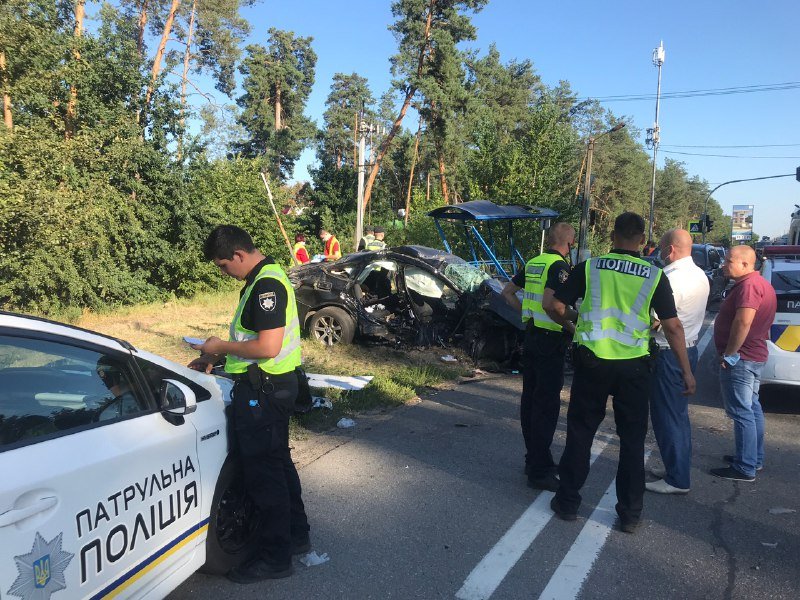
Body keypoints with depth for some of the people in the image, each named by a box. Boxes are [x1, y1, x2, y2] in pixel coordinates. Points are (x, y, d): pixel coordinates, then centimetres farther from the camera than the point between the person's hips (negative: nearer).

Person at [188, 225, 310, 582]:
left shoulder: (266, 284, -21)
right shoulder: (265, 278, 12)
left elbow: (268, 347, -27)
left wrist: (221, 346, -14)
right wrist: (214, 357, 13)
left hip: (262, 390, -11)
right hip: (274, 387, 11)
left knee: (263, 472, 0)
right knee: (278, 462, 21)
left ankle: (275, 558, 13)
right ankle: (296, 535, 36)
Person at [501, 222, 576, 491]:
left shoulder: (533, 263, 11)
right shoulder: (559, 266, -14)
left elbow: (507, 292, 19)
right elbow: (549, 302, -26)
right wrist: (571, 326, -17)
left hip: (531, 336, 9)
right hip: (550, 341, -9)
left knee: (530, 399, 15)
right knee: (547, 405, -5)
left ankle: (534, 459, 27)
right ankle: (540, 471, -1)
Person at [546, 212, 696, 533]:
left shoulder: (589, 268, -3)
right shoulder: (654, 276, -2)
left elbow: (556, 307, -4)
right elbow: (673, 327, -3)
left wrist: (571, 326, 17)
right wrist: (686, 371, 3)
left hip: (591, 361, 0)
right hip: (633, 366, 0)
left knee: (580, 432, 12)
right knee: (632, 439, 11)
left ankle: (567, 501, 21)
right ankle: (630, 513, 18)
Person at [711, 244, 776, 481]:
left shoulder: (749, 285, -19)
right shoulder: (760, 283, 16)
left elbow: (743, 322, -29)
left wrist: (729, 354, -21)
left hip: (740, 359, -11)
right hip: (755, 356, 11)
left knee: (741, 412, -6)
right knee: (752, 408, 18)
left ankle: (745, 468, -2)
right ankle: (755, 458, 29)